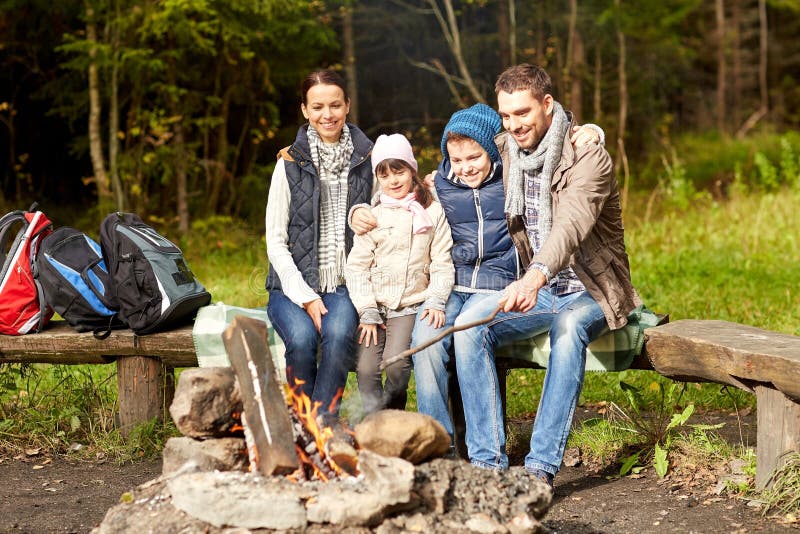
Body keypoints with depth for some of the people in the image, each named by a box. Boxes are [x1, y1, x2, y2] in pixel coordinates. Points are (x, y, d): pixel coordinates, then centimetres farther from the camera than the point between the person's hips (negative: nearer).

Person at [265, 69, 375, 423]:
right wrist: (306, 297, -11)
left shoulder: (366, 161, 6)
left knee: (338, 334, -31)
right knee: (302, 338, -31)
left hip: (345, 285, 1)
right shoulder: (291, 164, 1)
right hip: (293, 286, -1)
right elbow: (275, 240, 0)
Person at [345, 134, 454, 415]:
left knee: (395, 362, -23)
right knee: (366, 368, -17)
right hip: (375, 305, 2)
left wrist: (435, 302, -10)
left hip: (411, 305, -1)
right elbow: (356, 266, 5)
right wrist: (367, 312, -4)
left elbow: (443, 263, 4)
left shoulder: (433, 213, 7)